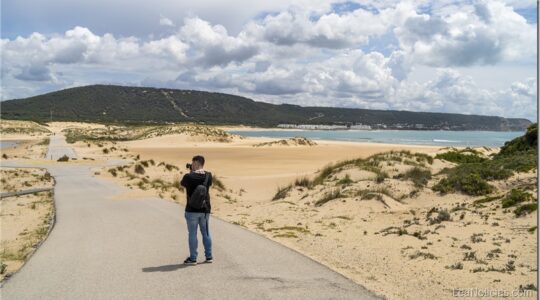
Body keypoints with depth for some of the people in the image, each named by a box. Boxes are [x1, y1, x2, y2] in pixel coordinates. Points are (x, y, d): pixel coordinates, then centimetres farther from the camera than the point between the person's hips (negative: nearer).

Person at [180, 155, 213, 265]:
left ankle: (193, 258, 10)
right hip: (205, 210, 4)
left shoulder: (189, 177, -15)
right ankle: (209, 256, 19)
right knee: (206, 233, 14)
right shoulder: (208, 176, -3)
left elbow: (182, 184, 4)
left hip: (192, 210, -4)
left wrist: (190, 173, 9)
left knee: (192, 234, 5)